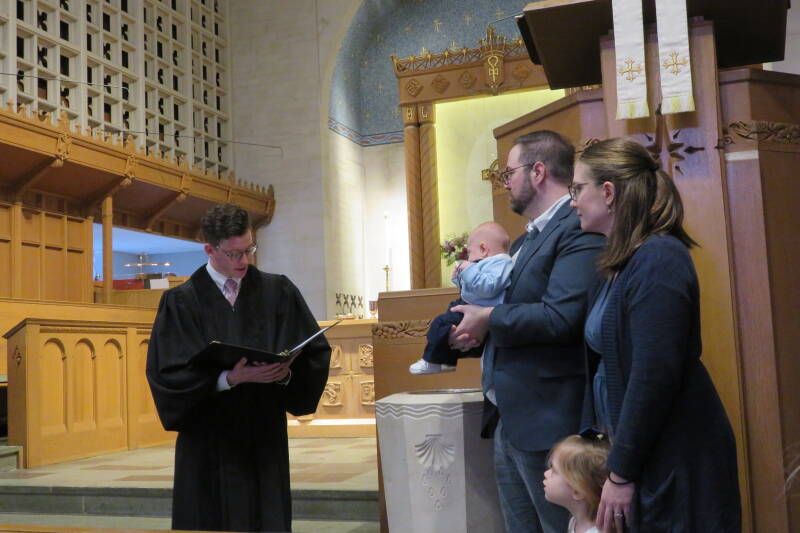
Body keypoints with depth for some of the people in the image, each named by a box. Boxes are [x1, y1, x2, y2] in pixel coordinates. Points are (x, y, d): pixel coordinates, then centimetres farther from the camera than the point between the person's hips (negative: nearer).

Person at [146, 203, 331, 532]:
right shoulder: (181, 303, -3)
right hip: (210, 443, -2)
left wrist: (288, 372, -16)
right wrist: (231, 378, -22)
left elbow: (315, 353, 5)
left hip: (266, 435, 2)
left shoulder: (278, 292, 4)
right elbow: (168, 374, -10)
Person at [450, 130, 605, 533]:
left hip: (548, 421, -10)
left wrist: (488, 319, -14)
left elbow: (561, 316, -26)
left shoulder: (579, 228, -15)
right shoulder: (526, 240, 17)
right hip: (508, 418, 10)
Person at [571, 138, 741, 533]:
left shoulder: (657, 259, -18)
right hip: (632, 449, 8)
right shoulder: (624, 263, 10)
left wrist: (621, 473, -18)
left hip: (673, 466, -8)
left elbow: (655, 377, -23)